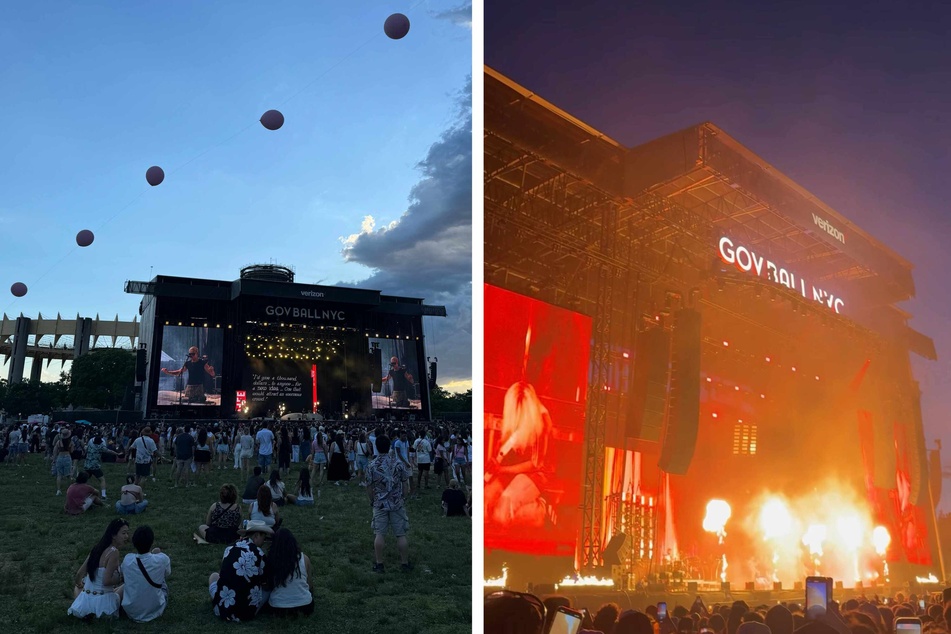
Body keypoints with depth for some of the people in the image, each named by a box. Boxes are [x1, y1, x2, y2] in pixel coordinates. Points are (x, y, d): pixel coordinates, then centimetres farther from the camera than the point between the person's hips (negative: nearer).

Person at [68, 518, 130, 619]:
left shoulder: (97, 548, 4)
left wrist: (79, 584, 31)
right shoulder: (113, 552, -17)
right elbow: (106, 581, -23)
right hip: (102, 602, -6)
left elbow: (79, 574, 9)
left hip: (85, 602, 6)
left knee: (78, 585, 39)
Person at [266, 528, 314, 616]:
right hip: (303, 607, 0)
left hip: (278, 608, 0)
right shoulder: (304, 559, -9)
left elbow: (268, 585, 2)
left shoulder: (270, 559, -10)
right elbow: (309, 585, 3)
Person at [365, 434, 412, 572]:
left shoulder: (371, 466, -6)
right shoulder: (399, 463, -6)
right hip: (397, 504, 0)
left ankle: (379, 564, 13)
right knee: (401, 534, 7)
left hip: (380, 504, 0)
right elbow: (405, 484, -1)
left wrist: (373, 500, 15)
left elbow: (369, 487, -1)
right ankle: (405, 563, 14)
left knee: (379, 534, 7)